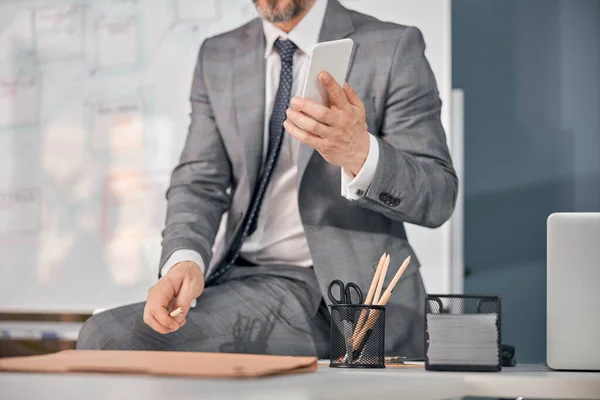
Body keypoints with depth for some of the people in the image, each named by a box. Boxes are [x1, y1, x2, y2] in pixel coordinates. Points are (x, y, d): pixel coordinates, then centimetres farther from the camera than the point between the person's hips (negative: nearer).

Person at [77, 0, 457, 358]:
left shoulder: (394, 48, 0)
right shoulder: (217, 57, 14)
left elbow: (438, 196, -5)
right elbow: (200, 184, 8)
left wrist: (360, 155, -26)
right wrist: (183, 260, -15)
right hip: (248, 279, 5)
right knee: (106, 336, -19)